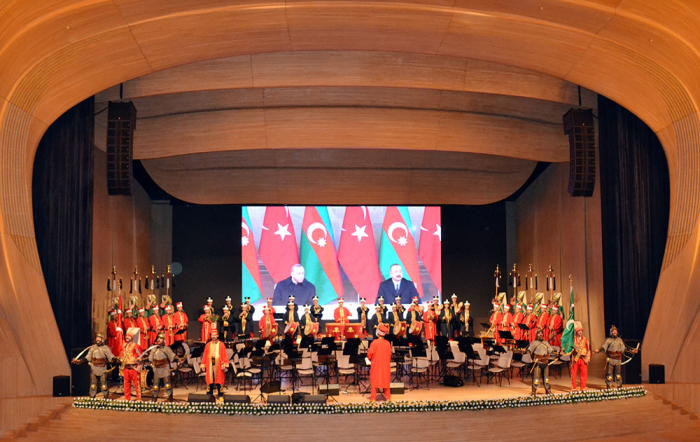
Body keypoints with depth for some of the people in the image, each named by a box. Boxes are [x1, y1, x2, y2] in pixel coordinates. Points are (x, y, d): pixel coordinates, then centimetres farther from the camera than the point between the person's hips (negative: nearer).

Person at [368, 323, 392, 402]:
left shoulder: (374, 342, -15)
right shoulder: (387, 343, -4)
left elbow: (370, 354, -12)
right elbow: (390, 354, 4)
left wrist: (370, 359, 8)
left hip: (376, 365, -3)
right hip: (385, 366, 3)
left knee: (374, 381, 4)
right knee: (386, 380, 12)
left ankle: (373, 398, 4)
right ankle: (388, 398, 16)